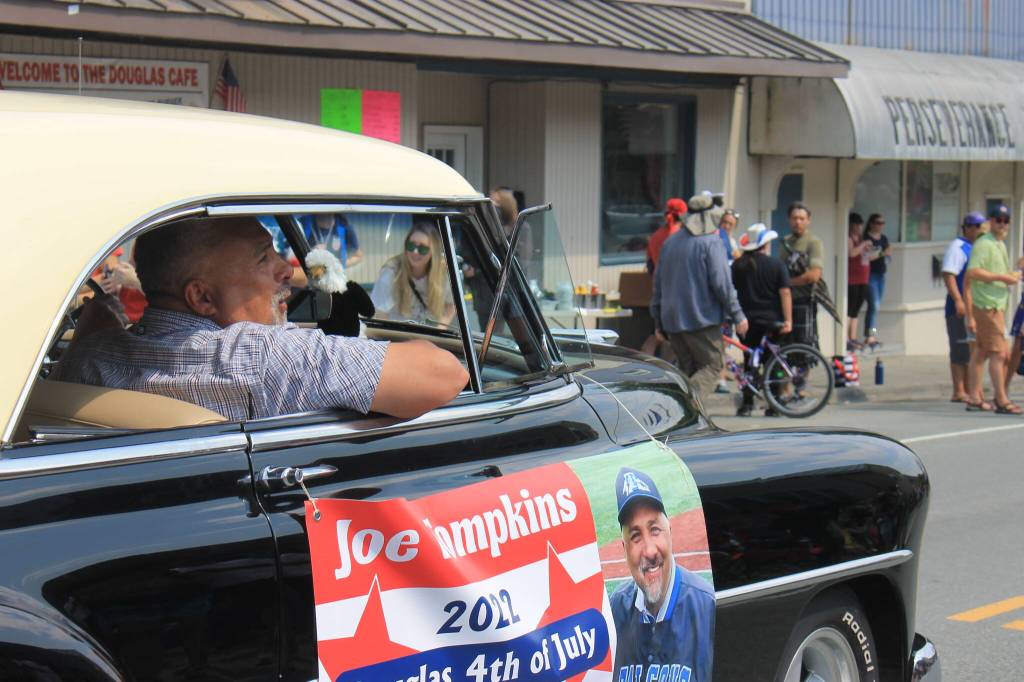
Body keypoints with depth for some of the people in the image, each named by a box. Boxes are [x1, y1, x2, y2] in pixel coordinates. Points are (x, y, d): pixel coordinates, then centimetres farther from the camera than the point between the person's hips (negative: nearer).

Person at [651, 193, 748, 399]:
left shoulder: (669, 242, 14)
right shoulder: (710, 242, -7)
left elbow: (658, 284, 16)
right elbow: (721, 283, -13)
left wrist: (658, 322, 21)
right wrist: (737, 316, -7)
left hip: (673, 320, 6)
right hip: (702, 318, -6)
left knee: (687, 370, 13)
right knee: (712, 366, -1)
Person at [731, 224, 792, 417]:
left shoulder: (738, 265, 3)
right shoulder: (777, 264, -2)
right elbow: (785, 293, -8)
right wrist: (788, 320, -8)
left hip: (748, 321, 1)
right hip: (772, 320, -1)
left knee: (749, 362, 8)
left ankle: (747, 403, 2)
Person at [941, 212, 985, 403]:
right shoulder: (957, 247, -10)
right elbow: (948, 274, -20)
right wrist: (958, 300, -27)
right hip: (961, 308, -9)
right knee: (961, 351, -7)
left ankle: (968, 391, 18)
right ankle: (959, 392, -4)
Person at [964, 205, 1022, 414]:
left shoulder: (1001, 245, 19)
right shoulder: (984, 244, -13)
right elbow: (973, 273, -24)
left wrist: (1011, 276, 14)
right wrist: (1001, 277, -21)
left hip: (996, 305, 10)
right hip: (987, 306, -10)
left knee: (981, 352, 12)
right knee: (998, 353, -11)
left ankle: (974, 398, 15)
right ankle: (1002, 401, -10)